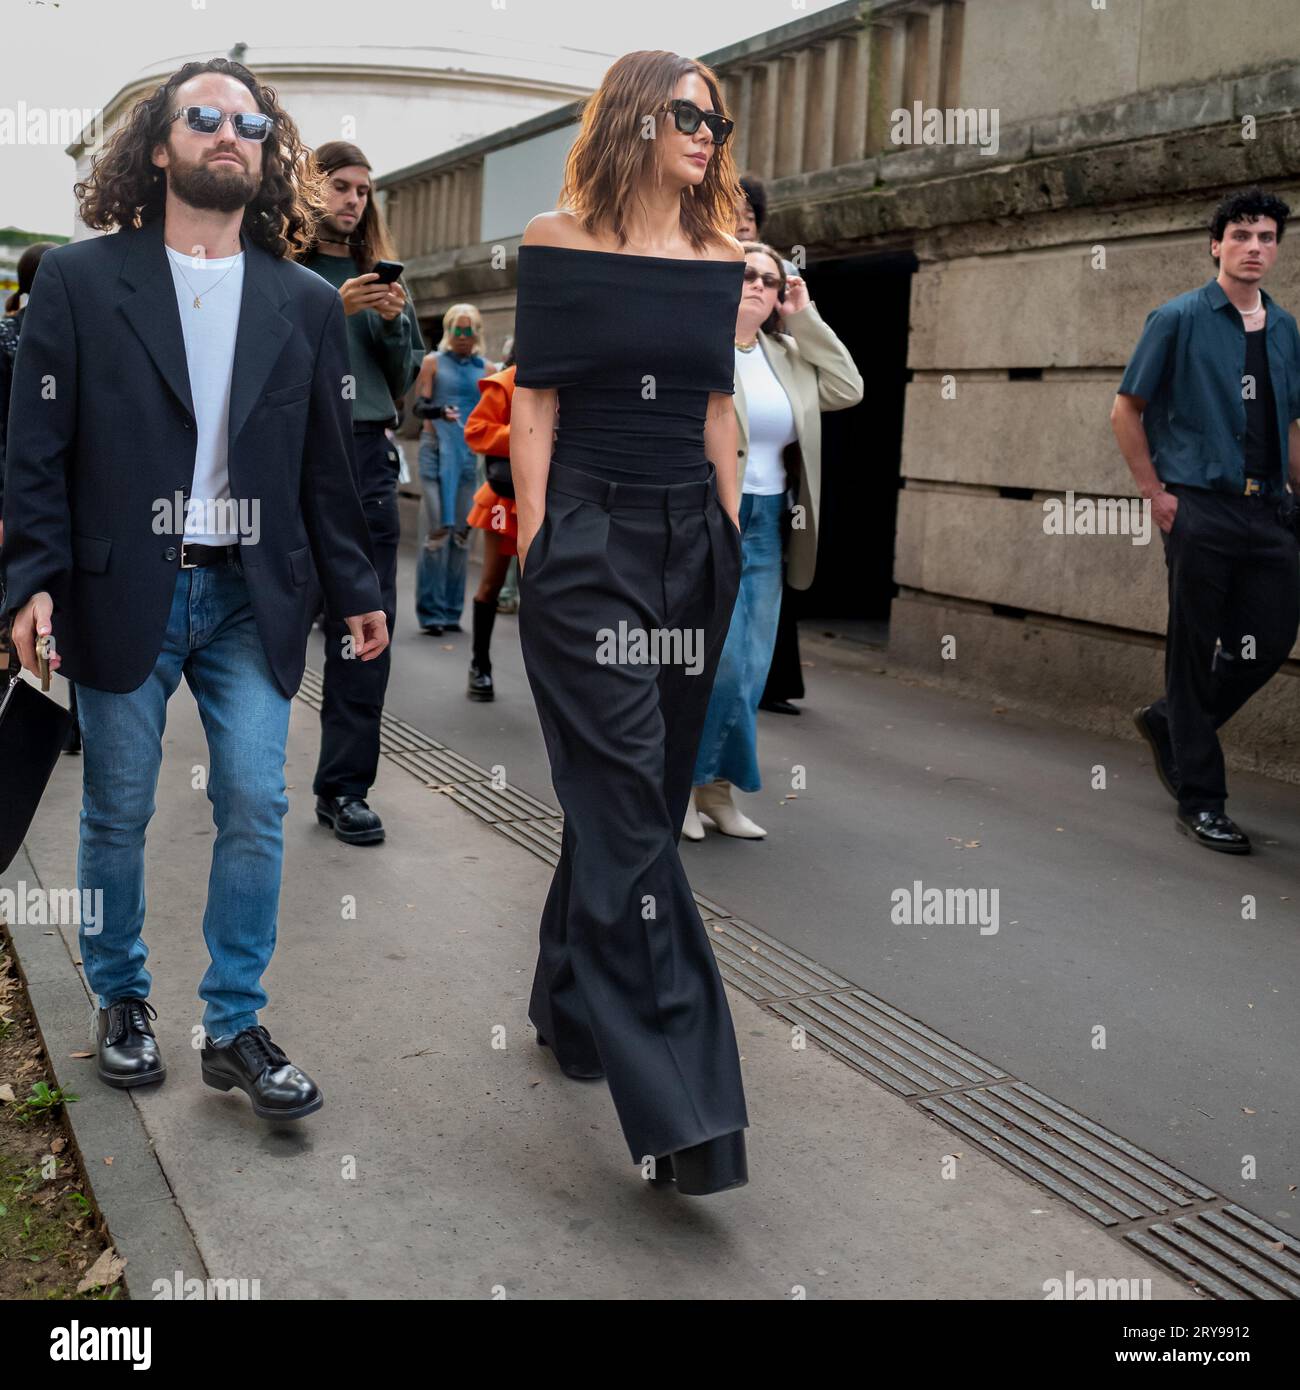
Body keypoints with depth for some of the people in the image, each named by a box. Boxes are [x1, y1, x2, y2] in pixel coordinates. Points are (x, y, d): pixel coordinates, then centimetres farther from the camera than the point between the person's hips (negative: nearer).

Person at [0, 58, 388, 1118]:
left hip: (252, 599, 2)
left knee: (256, 811, -1)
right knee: (117, 813, 9)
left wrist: (356, 587, 8)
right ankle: (123, 1003, 29)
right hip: (123, 592, -1)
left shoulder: (307, 304, 7)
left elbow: (328, 463, 10)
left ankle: (236, 1027, 13)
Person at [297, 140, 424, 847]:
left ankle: (344, 785, 6)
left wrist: (393, 322, -4)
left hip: (368, 452, 4)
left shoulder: (379, 270, 15)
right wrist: (333, 311, -16)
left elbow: (405, 379, 15)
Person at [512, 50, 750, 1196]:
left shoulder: (720, 261, 13)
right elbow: (534, 402, -1)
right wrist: (534, 545, -6)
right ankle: (680, 1107, -13)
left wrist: (732, 535, 12)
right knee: (628, 798, -11)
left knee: (639, 789, 10)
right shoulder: (560, 243, 1)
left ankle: (575, 1011, 31)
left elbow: (716, 410, 16)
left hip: (690, 537, 5)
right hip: (590, 534, -5)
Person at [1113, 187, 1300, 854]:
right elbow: (1126, 410, -1)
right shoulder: (1179, 318, -1)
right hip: (1201, 506, -5)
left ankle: (1170, 722, 29)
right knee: (1196, 648, 0)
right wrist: (1155, 492, -6)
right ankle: (1200, 802, 8)